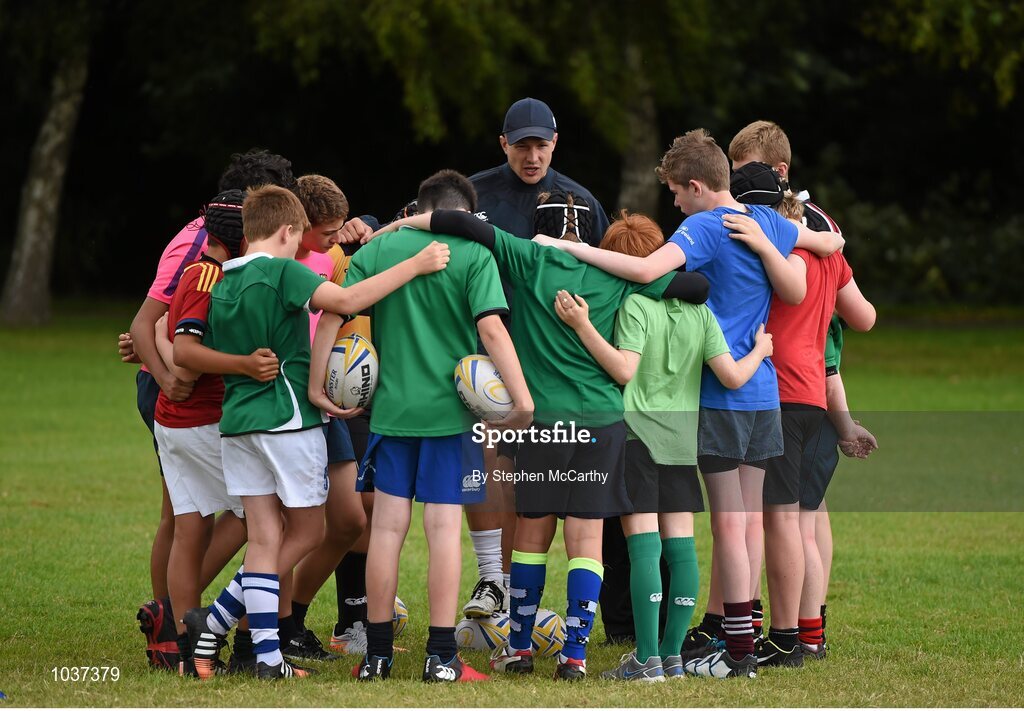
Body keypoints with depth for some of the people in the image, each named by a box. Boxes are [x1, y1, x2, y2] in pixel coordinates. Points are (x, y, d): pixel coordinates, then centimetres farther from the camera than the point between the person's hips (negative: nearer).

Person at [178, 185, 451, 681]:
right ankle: (217, 620, -1)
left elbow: (185, 353, 15)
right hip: (287, 416, -6)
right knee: (307, 532, 8)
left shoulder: (221, 285, 12)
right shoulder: (283, 272, -9)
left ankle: (267, 656, -1)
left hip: (238, 422, 6)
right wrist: (415, 265, -20)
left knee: (265, 539, 8)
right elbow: (346, 301, -22)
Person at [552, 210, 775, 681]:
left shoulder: (635, 306, -9)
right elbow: (732, 376, -1)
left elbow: (624, 369, -20)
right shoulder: (698, 310, 6)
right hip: (682, 439, 5)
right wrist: (759, 351, 19)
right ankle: (673, 655, 10)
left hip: (637, 435, -5)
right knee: (680, 546, 7)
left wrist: (583, 326, -21)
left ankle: (647, 659, -11)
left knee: (643, 545, -8)